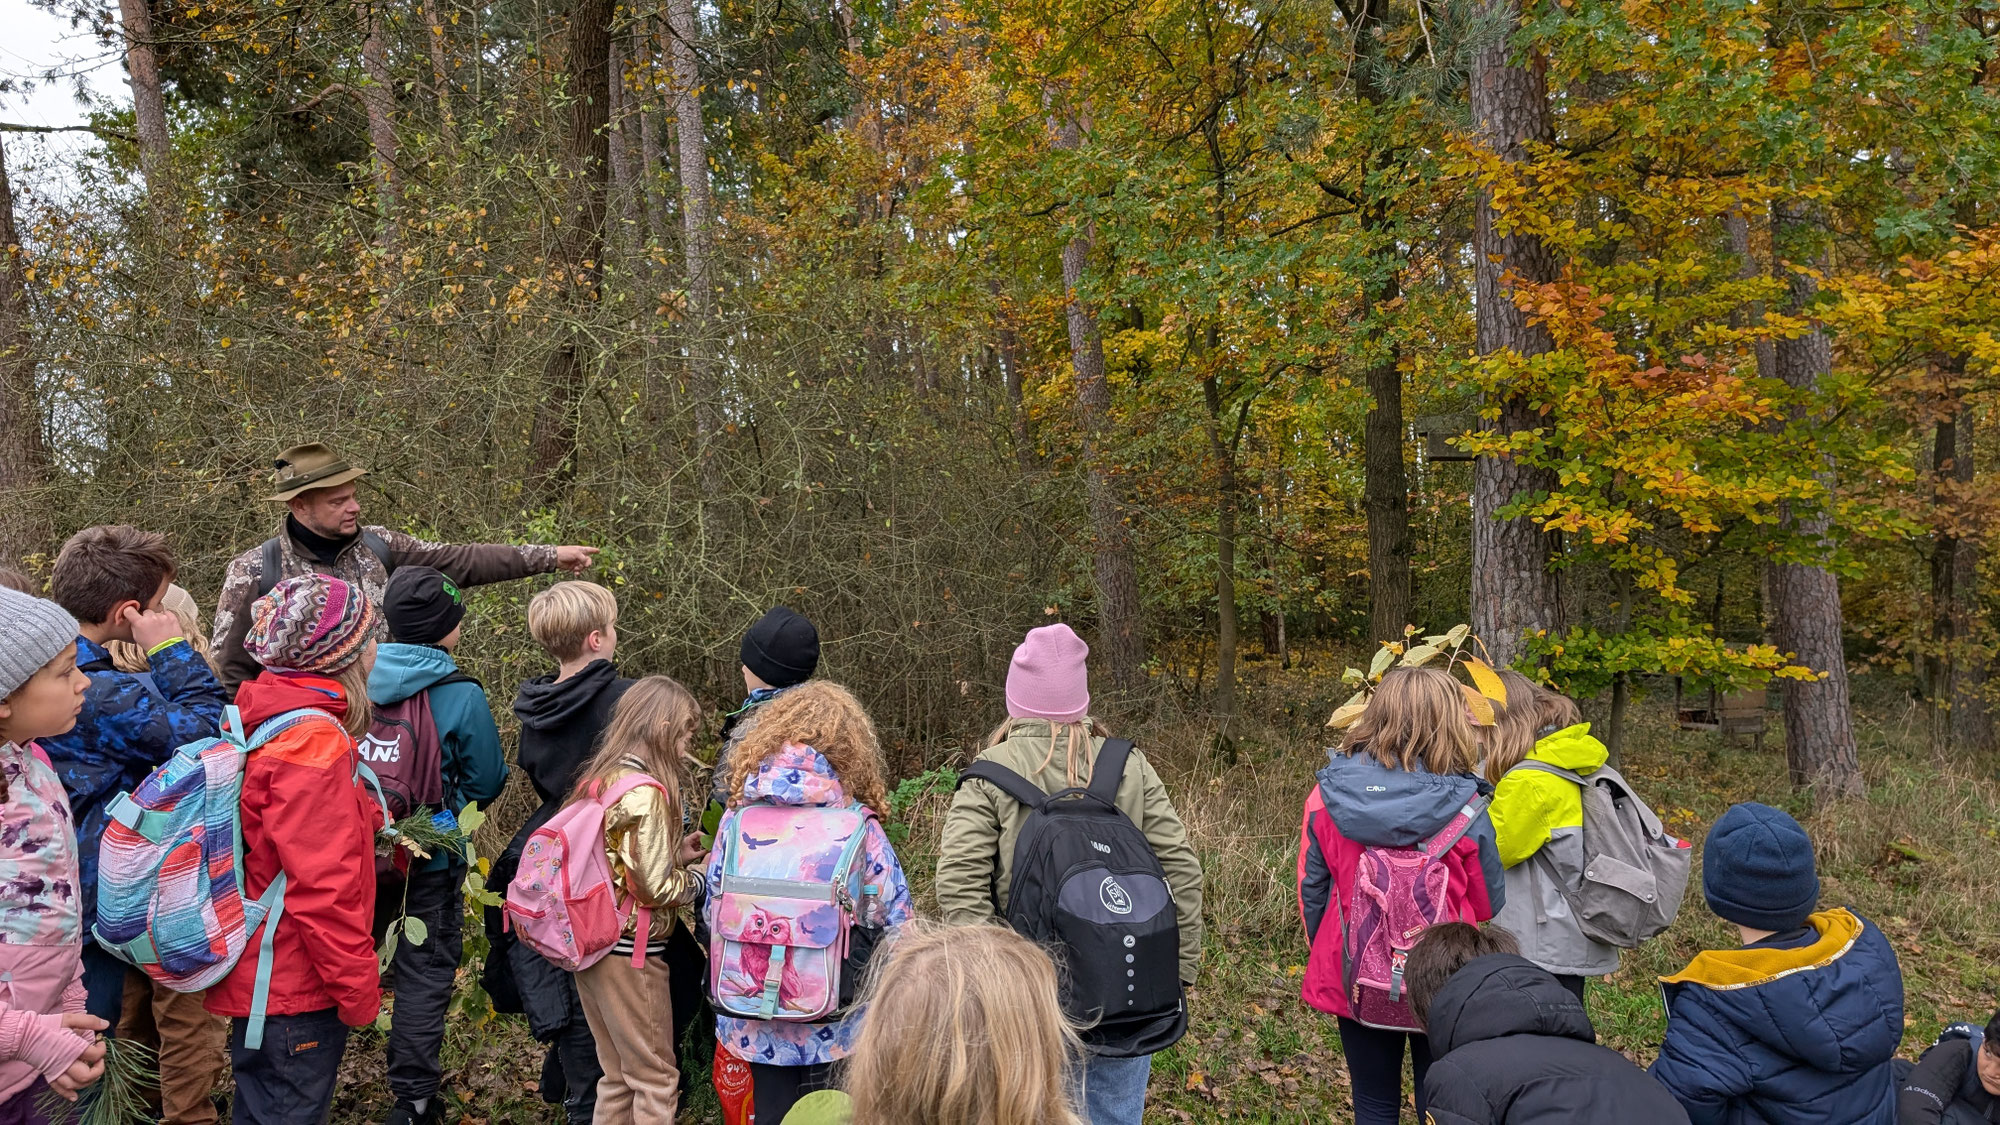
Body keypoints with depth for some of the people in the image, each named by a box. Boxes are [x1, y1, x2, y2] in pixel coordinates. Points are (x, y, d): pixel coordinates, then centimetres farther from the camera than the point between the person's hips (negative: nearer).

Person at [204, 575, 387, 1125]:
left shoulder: (269, 720, 7)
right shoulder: (314, 741, -23)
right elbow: (322, 887, -24)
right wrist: (359, 990, -17)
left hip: (263, 976, 10)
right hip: (296, 994, -9)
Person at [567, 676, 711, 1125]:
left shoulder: (597, 780, 7)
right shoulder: (646, 791, -19)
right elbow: (656, 888, -18)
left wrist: (674, 854, 10)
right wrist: (703, 874, -1)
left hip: (591, 944, 9)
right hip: (629, 952, -8)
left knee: (617, 1076, 19)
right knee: (656, 1079, 4)